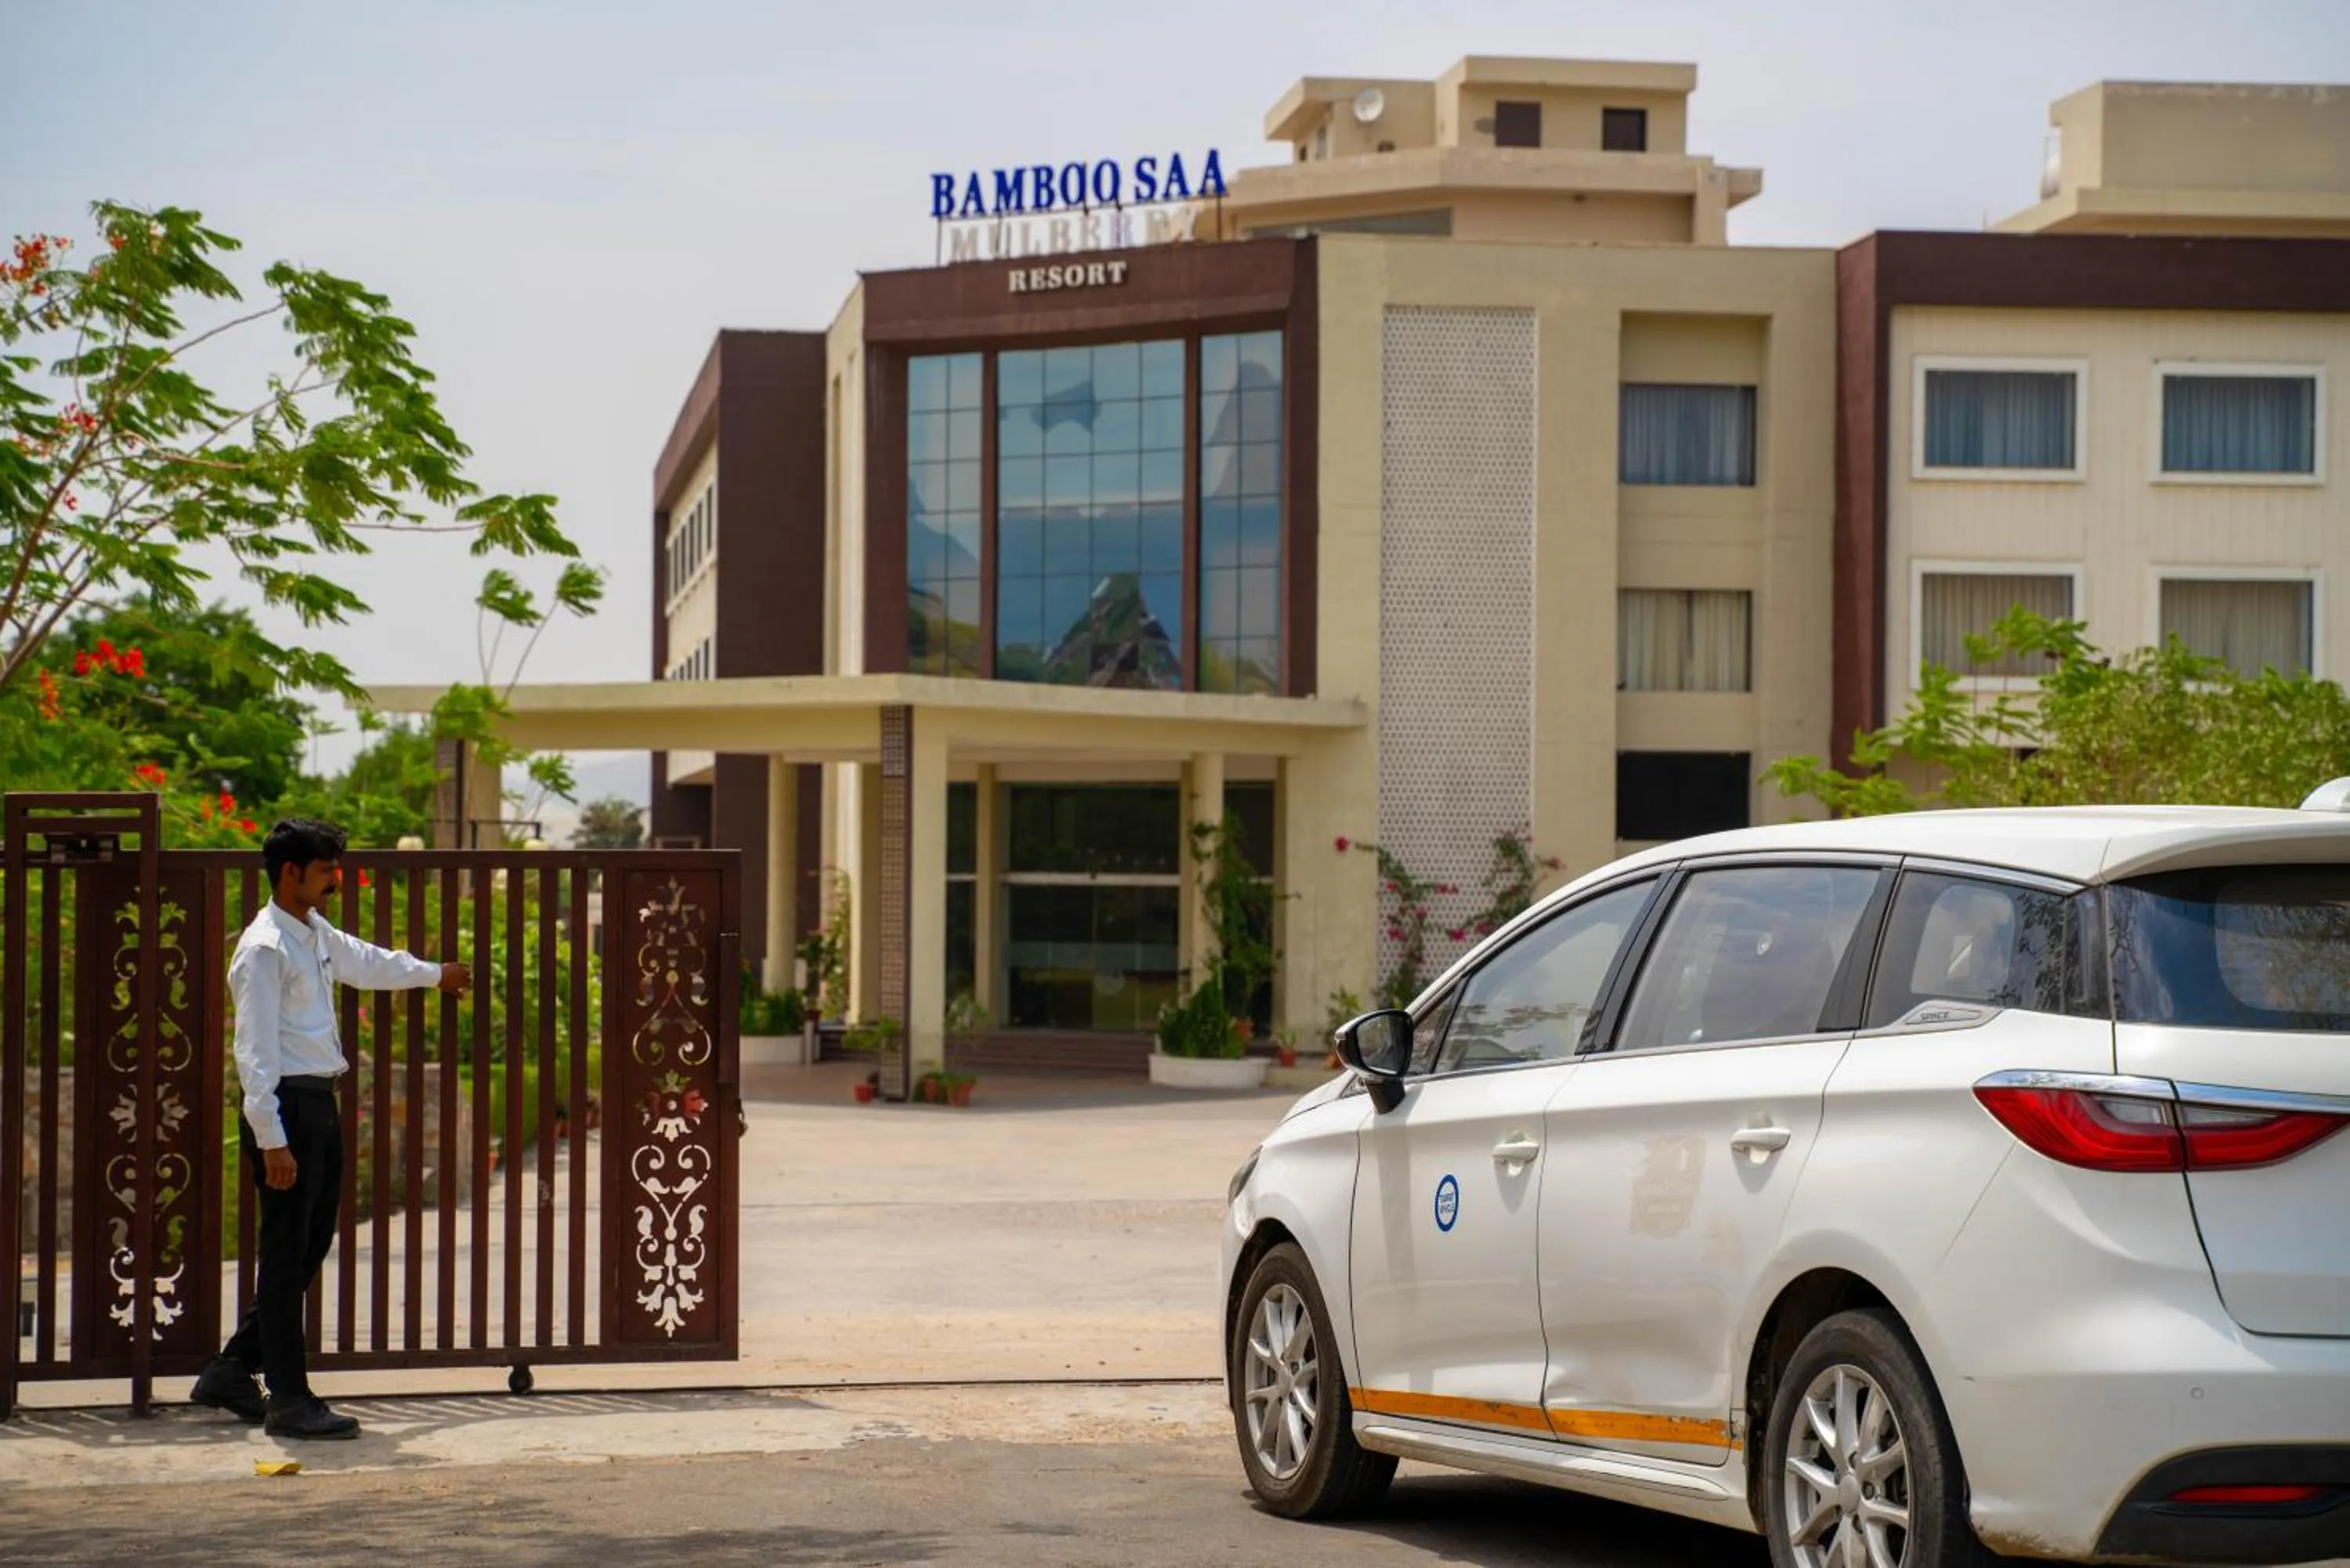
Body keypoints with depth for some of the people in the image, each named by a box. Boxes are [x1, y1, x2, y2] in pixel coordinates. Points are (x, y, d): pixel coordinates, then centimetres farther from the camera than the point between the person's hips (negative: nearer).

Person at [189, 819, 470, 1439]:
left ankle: (232, 1371, 24)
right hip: (286, 1108, -10)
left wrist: (434, 975, 51)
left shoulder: (317, 935, 13)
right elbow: (255, 1050, -19)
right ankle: (290, 1400, 1)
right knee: (287, 1254, -4)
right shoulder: (266, 948, -15)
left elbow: (366, 962, 35)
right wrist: (272, 1141, -23)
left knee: (309, 1248, 14)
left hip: (320, 1105, 10)